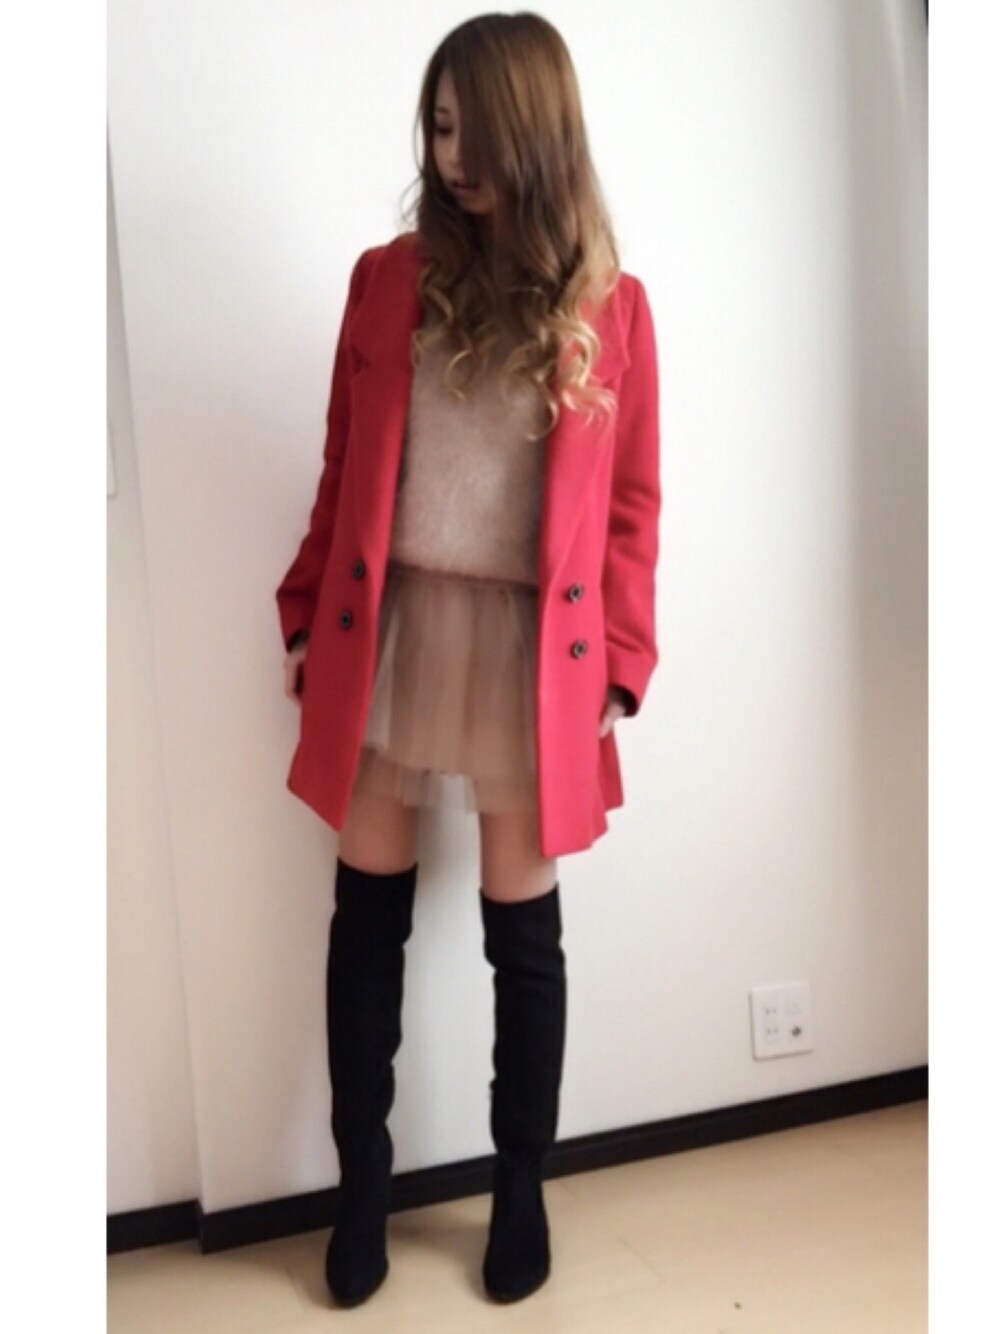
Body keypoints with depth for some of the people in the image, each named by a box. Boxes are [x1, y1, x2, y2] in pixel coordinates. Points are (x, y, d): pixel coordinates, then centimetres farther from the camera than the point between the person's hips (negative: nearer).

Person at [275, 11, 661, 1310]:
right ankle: (363, 1185, 31)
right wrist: (307, 617, 6)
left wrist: (619, 667, -3)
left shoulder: (611, 306, 0)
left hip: (531, 653, -1)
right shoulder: (388, 279, 4)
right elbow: (344, 474, 7)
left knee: (524, 934, 10)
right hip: (387, 637, 2)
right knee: (368, 917, 10)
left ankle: (520, 1191, 32)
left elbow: (630, 507, 1)